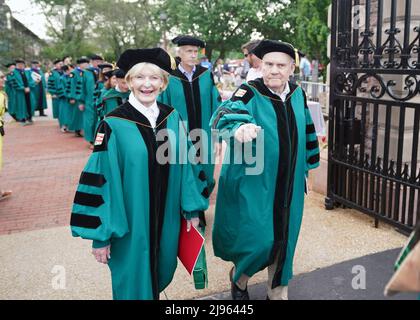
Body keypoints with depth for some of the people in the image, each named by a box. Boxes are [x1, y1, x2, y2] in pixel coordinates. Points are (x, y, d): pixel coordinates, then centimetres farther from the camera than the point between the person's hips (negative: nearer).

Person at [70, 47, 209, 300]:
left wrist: (192, 209, 6)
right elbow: (102, 180, -13)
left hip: (166, 220, 4)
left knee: (161, 275, 22)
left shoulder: (172, 118, -1)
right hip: (130, 224, -4)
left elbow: (184, 164, 6)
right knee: (134, 283, 12)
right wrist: (100, 235, -11)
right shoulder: (113, 125, -14)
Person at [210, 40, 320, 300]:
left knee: (283, 237, 14)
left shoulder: (297, 94, 2)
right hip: (254, 182, -5)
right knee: (257, 238, -4)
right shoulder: (250, 93, -13)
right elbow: (226, 114, -34)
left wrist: (305, 168, 19)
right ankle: (239, 276, 30)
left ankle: (277, 291, 36)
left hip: (288, 184, 5)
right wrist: (240, 127, -57)